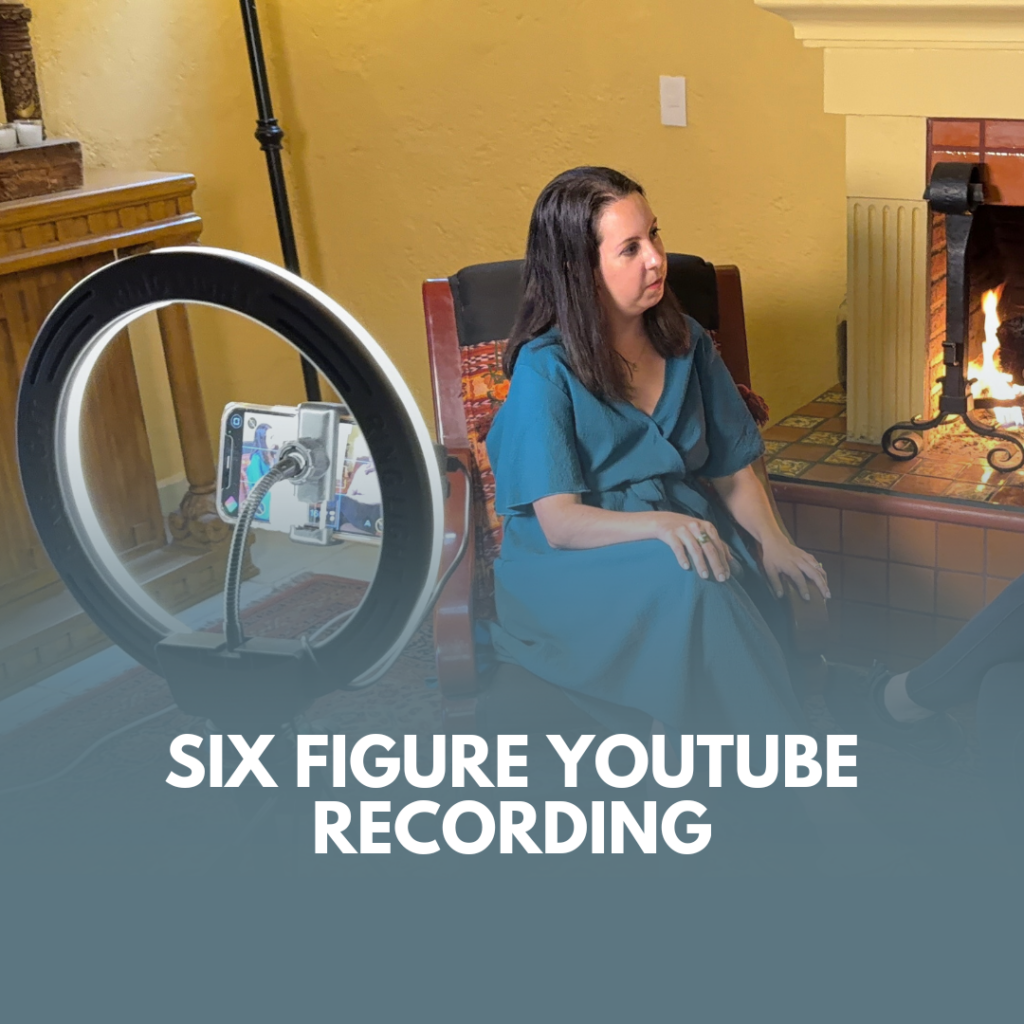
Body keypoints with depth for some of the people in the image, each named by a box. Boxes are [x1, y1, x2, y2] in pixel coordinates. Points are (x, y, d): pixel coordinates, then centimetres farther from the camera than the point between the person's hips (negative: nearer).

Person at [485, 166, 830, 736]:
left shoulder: (686, 342, 7)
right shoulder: (546, 368, -10)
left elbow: (732, 469, 9)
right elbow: (560, 522, -17)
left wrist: (773, 540, -11)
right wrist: (661, 524, -35)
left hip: (688, 532, 5)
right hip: (573, 565, -4)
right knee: (686, 583, -34)